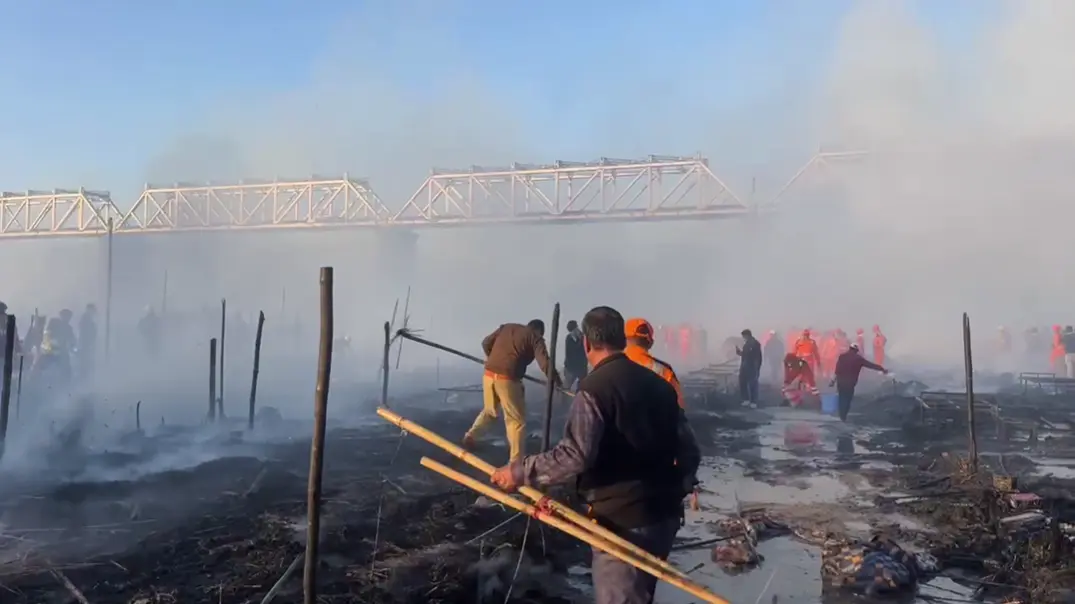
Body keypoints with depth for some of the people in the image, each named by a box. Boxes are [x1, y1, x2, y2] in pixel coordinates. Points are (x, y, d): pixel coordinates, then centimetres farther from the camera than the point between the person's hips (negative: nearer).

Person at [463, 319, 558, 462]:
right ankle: (516, 461, 5)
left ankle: (471, 435, 27)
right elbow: (544, 363, -7)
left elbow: (486, 343, 20)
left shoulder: (506, 327, 20)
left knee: (489, 411, 30)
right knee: (517, 421, 5)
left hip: (489, 374, 6)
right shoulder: (536, 337, 5)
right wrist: (557, 381, 0)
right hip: (508, 379, -5)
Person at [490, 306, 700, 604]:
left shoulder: (594, 389, -15)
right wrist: (676, 489, 24)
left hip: (623, 522, -8)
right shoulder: (659, 384, 9)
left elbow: (575, 455, -27)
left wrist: (520, 471, -17)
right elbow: (689, 450, 10)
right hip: (664, 515, 8)